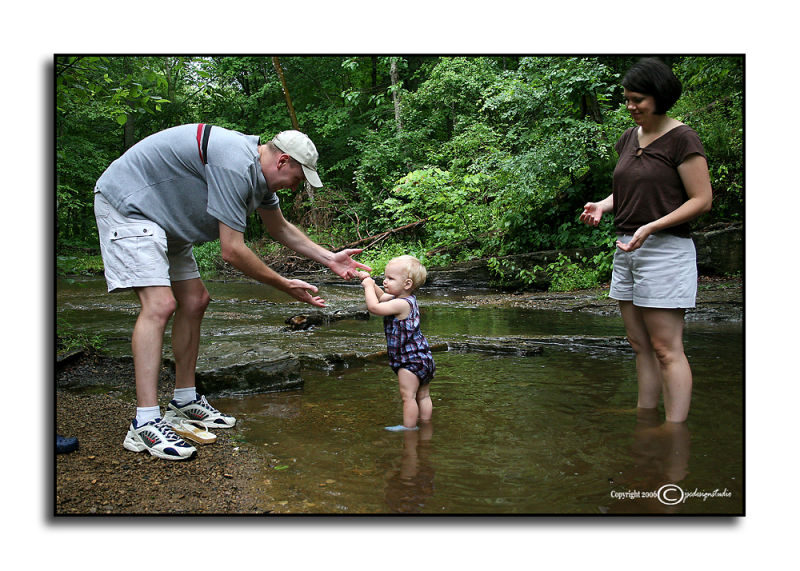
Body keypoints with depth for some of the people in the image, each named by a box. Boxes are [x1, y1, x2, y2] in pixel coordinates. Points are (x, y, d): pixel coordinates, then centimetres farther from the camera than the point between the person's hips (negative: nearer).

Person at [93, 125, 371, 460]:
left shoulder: (258, 171, 4)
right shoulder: (235, 166, -28)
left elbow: (280, 229, 19)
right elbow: (232, 251, -27)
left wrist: (329, 259, 13)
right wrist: (286, 286, -17)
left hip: (164, 216, 11)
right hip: (127, 205, -10)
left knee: (194, 301, 8)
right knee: (160, 304, -22)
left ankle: (185, 402, 18)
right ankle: (145, 424, -20)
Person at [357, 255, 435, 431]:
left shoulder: (401, 304, -22)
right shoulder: (408, 299, 9)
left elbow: (374, 307, -28)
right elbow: (381, 296, 22)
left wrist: (369, 286, -14)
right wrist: (369, 282, 8)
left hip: (410, 360, -10)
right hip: (423, 357, 10)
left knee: (408, 396, -3)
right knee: (423, 396, 17)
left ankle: (409, 427, 2)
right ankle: (426, 423, 26)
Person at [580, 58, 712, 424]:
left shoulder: (681, 139, -8)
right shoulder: (628, 139, 14)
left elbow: (702, 200, -11)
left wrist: (651, 227, -21)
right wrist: (603, 205, 4)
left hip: (665, 250, -8)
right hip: (626, 249, 8)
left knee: (666, 349, -6)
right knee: (640, 346, 11)